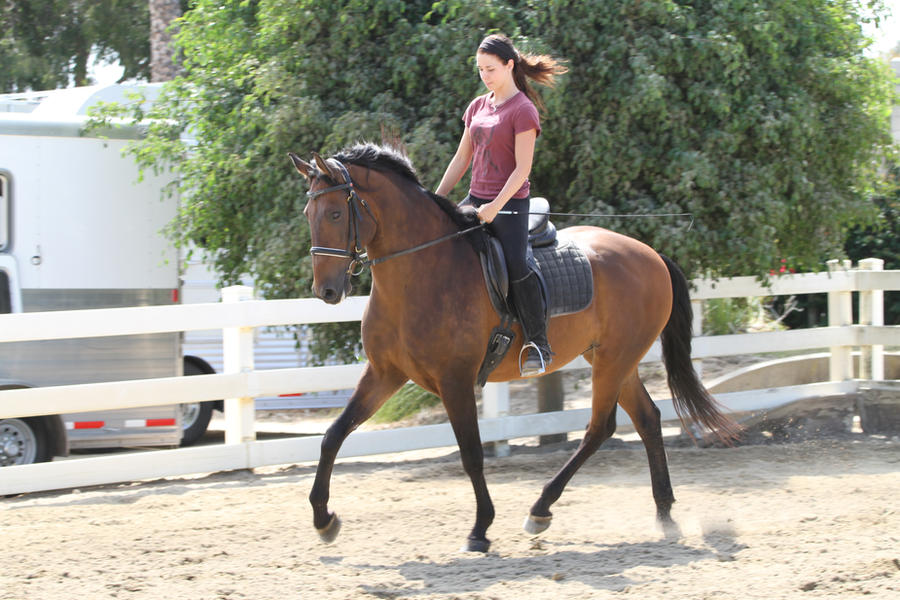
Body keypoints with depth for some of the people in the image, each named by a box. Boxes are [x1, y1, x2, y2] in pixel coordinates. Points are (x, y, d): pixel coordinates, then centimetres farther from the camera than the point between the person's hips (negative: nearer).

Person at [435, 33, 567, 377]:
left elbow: (522, 168, -14)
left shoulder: (523, 110, -9)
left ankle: (538, 345, -14)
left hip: (510, 204, -8)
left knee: (516, 267, -23)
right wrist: (436, 201, 11)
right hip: (476, 200, 8)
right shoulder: (478, 107, 13)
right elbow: (461, 160, 17)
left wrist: (495, 207, -21)